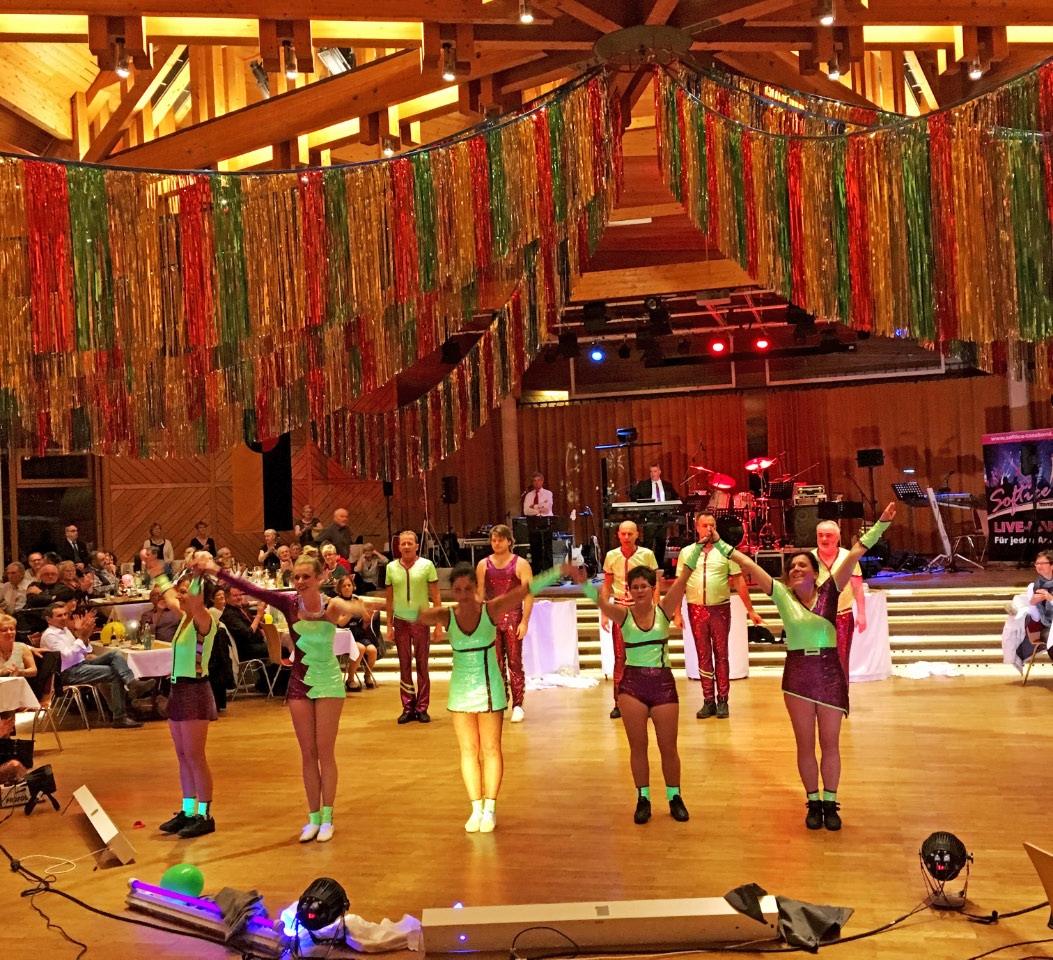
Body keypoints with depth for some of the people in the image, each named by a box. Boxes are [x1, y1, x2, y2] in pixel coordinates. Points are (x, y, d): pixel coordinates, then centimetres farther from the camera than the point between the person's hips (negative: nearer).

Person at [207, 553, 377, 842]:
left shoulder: (331, 606, -15)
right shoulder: (289, 603, -7)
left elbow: (351, 608, -37)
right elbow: (252, 590, -14)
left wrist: (355, 609, -61)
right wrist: (218, 572, -23)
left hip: (328, 683, -3)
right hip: (299, 685, 3)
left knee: (325, 753, 2)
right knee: (308, 754, 8)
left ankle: (327, 818, 14)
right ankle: (313, 818, 18)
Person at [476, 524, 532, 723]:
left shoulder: (520, 564, 0)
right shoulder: (483, 565, 8)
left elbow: (528, 594, -3)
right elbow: (479, 595, 9)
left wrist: (524, 621, -10)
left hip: (513, 617, -2)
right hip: (491, 618, 2)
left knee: (514, 662, -3)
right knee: (495, 664, 5)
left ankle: (517, 706, 2)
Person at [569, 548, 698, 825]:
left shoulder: (664, 610, -2)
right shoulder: (623, 614, -2)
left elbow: (683, 577, -11)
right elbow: (601, 600, -20)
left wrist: (697, 548, -20)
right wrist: (584, 584, -39)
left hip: (663, 683, 0)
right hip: (632, 685, 0)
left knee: (668, 747, 8)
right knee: (637, 746, 7)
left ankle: (674, 797, 26)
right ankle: (643, 798, 21)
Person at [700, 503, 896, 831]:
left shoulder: (829, 592, -3)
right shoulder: (782, 595, 1)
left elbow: (855, 554, -9)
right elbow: (747, 563, 1)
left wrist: (881, 524, -13)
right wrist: (719, 544, 1)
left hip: (830, 672, -1)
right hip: (797, 672, 1)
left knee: (830, 743, 8)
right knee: (805, 744, 9)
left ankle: (830, 803, 21)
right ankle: (813, 803, 22)